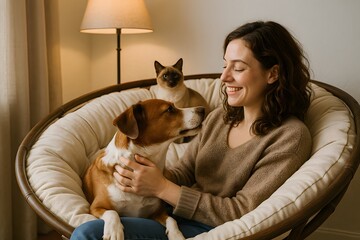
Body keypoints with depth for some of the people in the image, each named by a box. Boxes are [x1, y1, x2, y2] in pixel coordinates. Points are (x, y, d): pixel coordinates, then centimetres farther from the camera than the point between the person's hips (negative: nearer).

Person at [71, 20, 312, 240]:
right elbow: (184, 172, 9)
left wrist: (162, 188, -17)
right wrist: (144, 178, -14)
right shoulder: (219, 117, 8)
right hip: (176, 216, 6)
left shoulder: (290, 136, -12)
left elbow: (241, 213, -15)